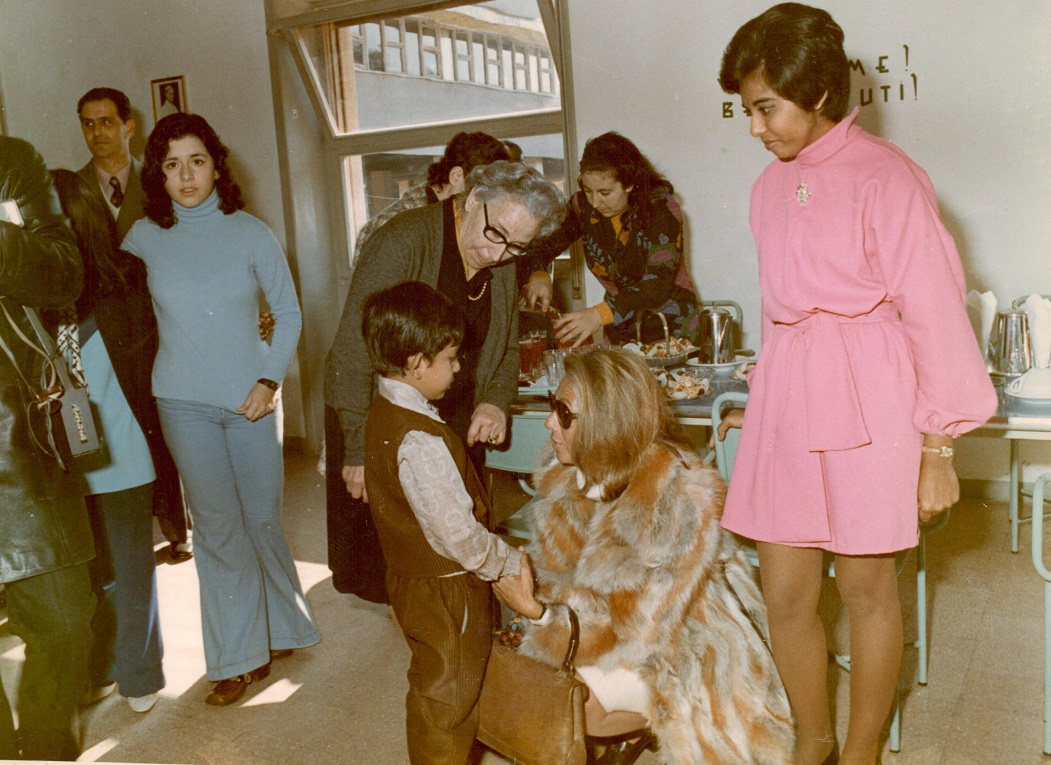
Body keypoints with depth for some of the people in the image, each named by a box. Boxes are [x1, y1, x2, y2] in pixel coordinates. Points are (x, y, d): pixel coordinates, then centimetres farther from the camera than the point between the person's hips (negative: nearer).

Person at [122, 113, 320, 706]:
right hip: (184, 403, 0)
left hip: (250, 397, 0)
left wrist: (270, 380, -6)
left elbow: (289, 312, 3)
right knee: (217, 526, 4)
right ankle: (241, 657, 16)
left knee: (263, 519, 9)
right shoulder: (144, 237, 0)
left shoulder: (251, 233, -2)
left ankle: (281, 629, 32)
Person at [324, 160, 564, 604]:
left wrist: (495, 401, -5)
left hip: (456, 431, 6)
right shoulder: (404, 241, -17)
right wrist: (360, 447, -22)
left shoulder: (504, 267, 4)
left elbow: (507, 349, 16)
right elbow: (353, 350, -20)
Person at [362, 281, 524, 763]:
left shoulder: (384, 412, 1)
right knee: (448, 702, 10)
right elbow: (458, 533, -28)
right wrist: (511, 562, -12)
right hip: (445, 593, -9)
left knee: (434, 693, 26)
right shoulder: (421, 442, -31)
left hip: (412, 578, 10)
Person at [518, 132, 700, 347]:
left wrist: (600, 314, -39)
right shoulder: (583, 206, -3)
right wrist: (537, 277, -24)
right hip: (621, 332, 4)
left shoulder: (661, 208, -15)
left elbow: (659, 284, -25)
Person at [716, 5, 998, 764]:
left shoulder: (886, 178, -9)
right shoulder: (773, 186, 10)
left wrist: (938, 449, -8)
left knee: (867, 587, 9)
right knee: (786, 595, 7)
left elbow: (934, 313, -8)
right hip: (786, 390, 5)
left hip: (866, 397, -5)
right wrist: (763, 402, 15)